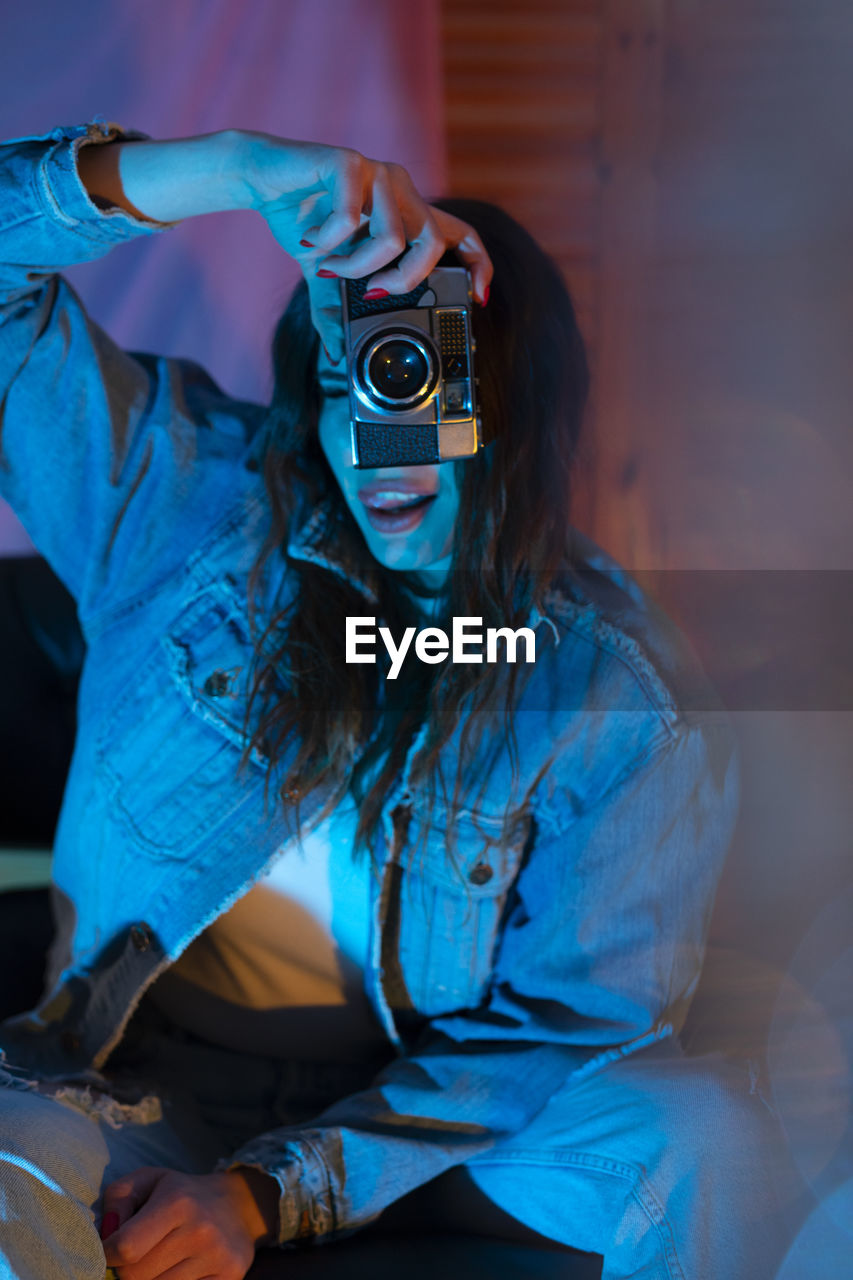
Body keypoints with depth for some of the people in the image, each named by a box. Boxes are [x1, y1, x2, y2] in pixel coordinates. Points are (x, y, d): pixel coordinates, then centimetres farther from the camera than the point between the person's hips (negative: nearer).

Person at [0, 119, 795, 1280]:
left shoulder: (628, 699, -9)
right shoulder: (194, 496, -4)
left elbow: (570, 1019, -8)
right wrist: (233, 167, -25)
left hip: (415, 1106, 1)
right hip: (152, 1087, 0)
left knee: (702, 1129, -27)